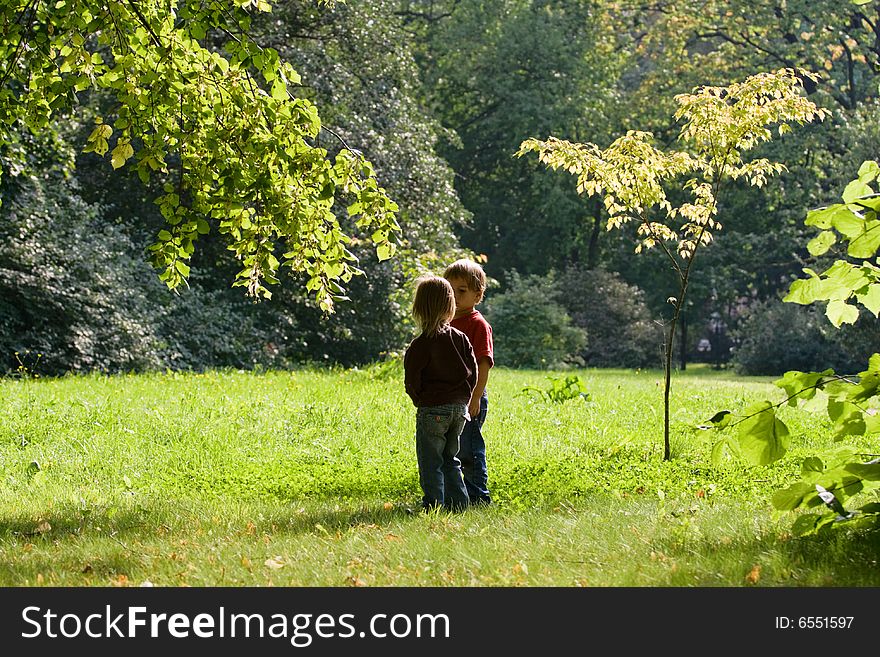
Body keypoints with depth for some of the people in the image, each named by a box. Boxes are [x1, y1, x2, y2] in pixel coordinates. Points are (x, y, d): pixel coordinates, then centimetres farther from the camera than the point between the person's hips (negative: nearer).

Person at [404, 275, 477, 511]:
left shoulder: (420, 345, -13)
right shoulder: (460, 338, 4)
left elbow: (412, 381, -11)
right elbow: (472, 372, 7)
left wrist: (420, 400, 7)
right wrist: (462, 399, 15)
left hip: (432, 410, -6)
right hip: (459, 407, 6)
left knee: (430, 461, 2)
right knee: (450, 458, 18)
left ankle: (433, 505, 0)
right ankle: (457, 502, 15)